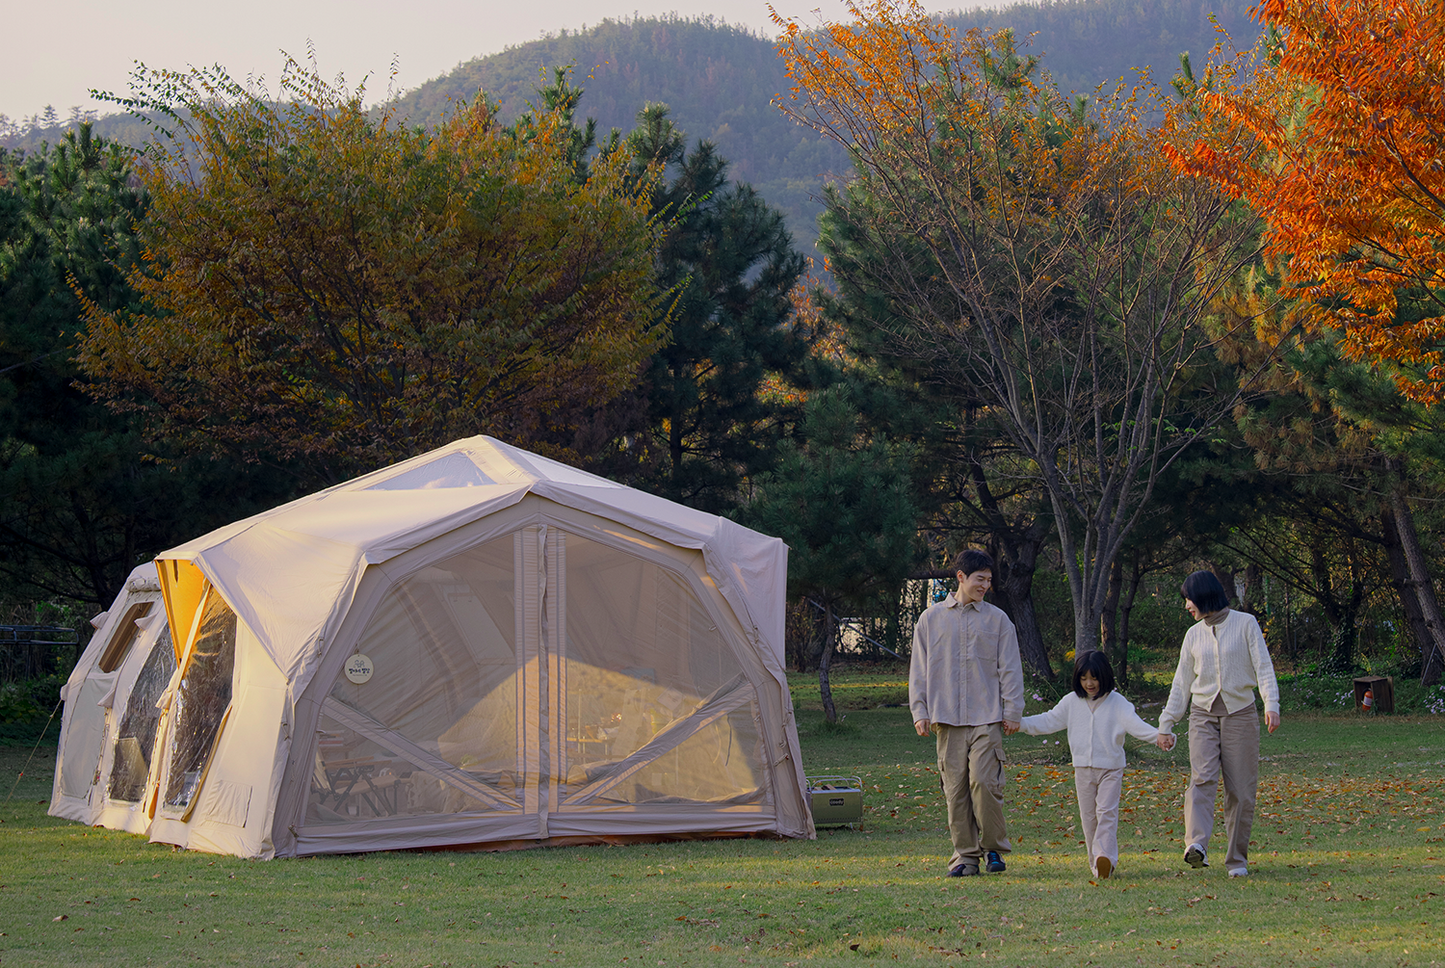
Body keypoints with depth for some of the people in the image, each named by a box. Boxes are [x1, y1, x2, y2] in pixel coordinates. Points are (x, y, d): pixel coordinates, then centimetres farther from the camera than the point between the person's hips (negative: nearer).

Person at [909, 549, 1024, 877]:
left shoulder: (997, 619, 8)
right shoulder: (931, 618, 10)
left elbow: (1010, 669, 8)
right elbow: (919, 669, 11)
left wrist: (1012, 712, 0)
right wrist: (919, 711, 3)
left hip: (987, 717, -1)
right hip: (947, 718, 1)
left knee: (984, 782, -11)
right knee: (955, 787, 0)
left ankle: (993, 847, 5)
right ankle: (965, 854, 7)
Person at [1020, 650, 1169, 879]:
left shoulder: (1117, 703, -6)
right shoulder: (1071, 702, 5)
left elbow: (1134, 724, -18)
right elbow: (1048, 721, 11)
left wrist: (1156, 736, -36)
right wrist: (1019, 723, 2)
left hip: (1111, 768, -4)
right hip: (1083, 769, 4)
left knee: (1107, 811, -15)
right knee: (1088, 817, 4)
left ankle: (1106, 856, -27)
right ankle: (1097, 865, 10)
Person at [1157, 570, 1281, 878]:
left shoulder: (1245, 624, 2)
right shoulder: (1194, 634, 13)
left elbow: (1263, 666, -6)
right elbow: (1181, 684, 17)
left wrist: (1271, 704, -21)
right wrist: (1165, 724, 12)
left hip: (1240, 713, -2)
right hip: (1203, 714, 2)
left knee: (1241, 789, -3)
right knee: (1202, 777, -19)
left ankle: (1237, 859, 6)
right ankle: (1197, 845, -37)